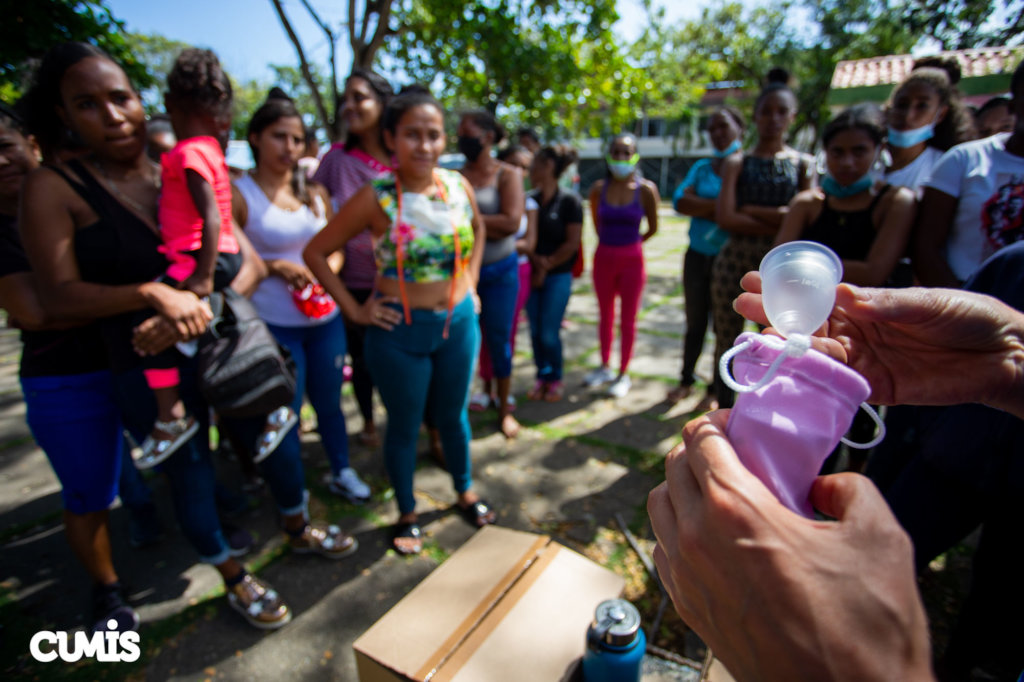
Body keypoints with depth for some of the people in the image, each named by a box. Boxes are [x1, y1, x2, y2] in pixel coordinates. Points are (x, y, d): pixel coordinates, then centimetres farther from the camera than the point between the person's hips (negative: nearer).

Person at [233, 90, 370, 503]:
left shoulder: (315, 193, 7)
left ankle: (342, 472, 37)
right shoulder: (238, 194, -6)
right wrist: (274, 267, -19)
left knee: (329, 402, 16)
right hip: (273, 325, -3)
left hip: (325, 317, 4)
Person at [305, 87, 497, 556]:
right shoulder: (376, 198, -15)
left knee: (453, 415, 21)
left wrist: (471, 277, 7)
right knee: (404, 426, 13)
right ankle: (407, 513, 37)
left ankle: (465, 492, 45)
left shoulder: (458, 186, -3)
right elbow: (315, 253, -8)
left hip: (459, 322, 4)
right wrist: (354, 310, -11)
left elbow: (478, 228, 18)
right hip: (400, 332, -3)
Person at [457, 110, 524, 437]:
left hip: (499, 270, -2)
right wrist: (488, 225, -13)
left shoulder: (507, 174, -2)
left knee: (498, 339, 6)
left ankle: (504, 408, 22)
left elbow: (511, 222, -15)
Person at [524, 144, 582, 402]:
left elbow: (572, 243, -7)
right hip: (531, 273, 4)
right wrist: (536, 262, -12)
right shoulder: (529, 200, 7)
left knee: (549, 333, -4)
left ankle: (556, 379, 18)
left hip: (558, 276, -4)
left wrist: (547, 267, -7)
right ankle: (542, 376, 23)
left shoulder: (569, 202, -4)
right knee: (535, 330, 6)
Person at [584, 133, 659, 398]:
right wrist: (610, 242, 13)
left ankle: (623, 374, 20)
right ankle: (605, 368, 30)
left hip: (631, 260, -2)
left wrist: (629, 243, 12)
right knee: (605, 316, 14)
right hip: (603, 257, 3)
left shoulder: (646, 190, -9)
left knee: (627, 320, 7)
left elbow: (653, 228, 2)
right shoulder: (598, 189, -3)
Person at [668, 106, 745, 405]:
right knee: (695, 322, 14)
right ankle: (687, 380, 27)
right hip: (697, 256, 4)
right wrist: (721, 207, -15)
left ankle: (718, 388, 20)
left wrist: (702, 208, -16)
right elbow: (680, 201, -7)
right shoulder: (702, 167, 10)